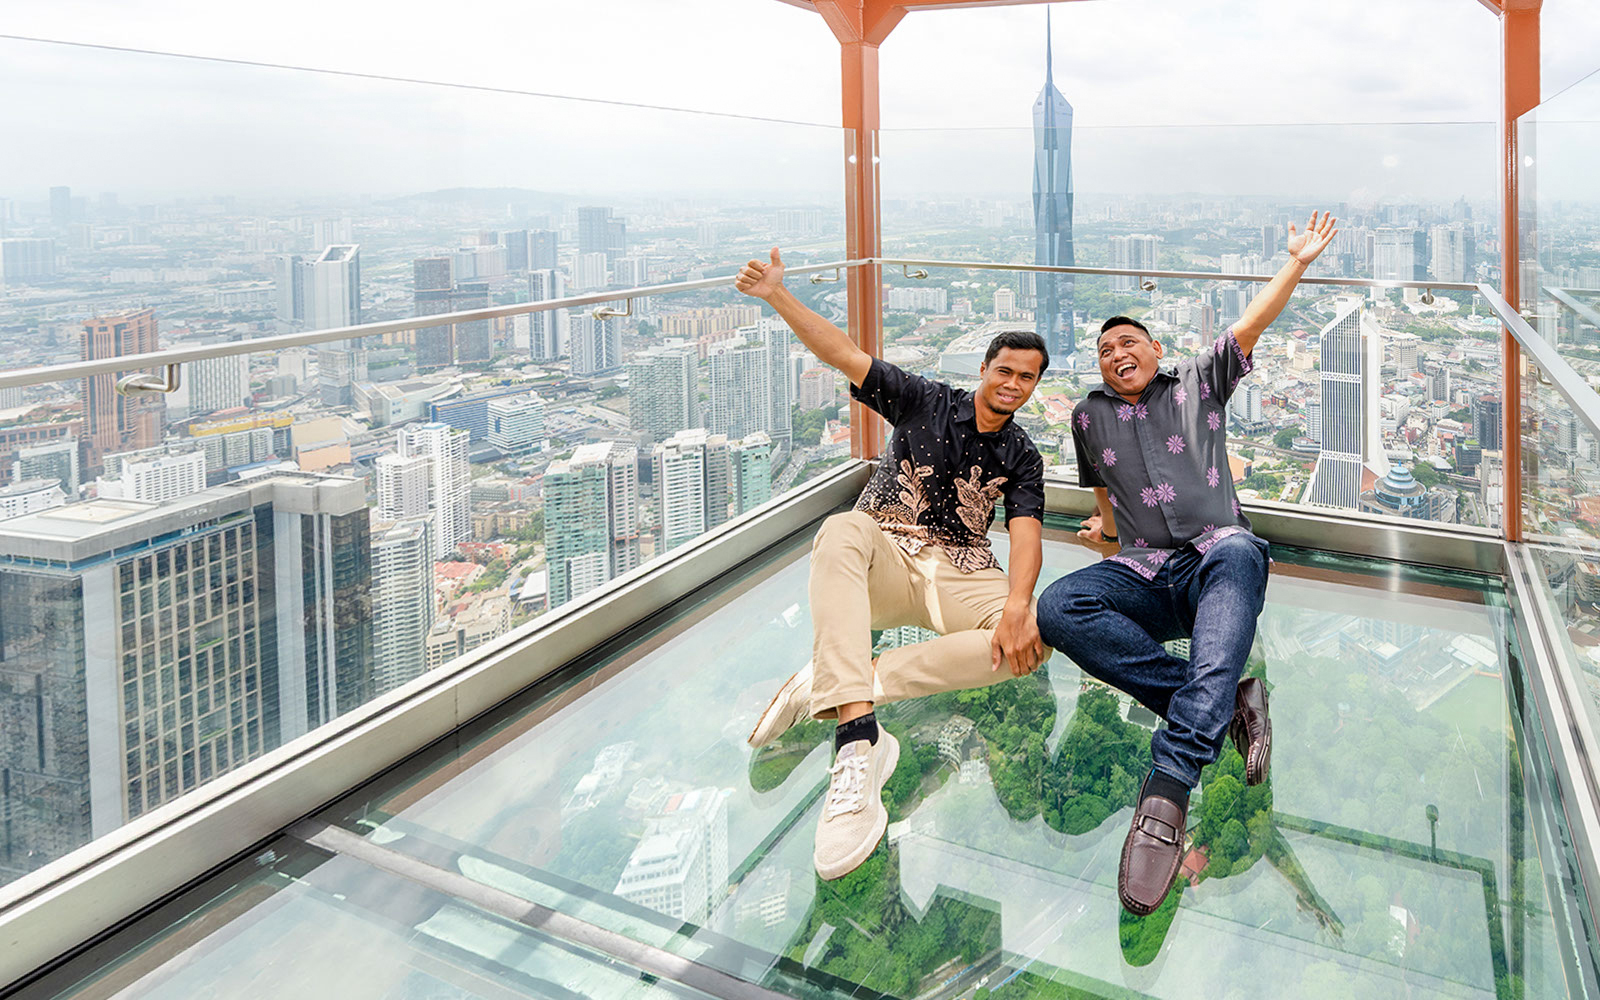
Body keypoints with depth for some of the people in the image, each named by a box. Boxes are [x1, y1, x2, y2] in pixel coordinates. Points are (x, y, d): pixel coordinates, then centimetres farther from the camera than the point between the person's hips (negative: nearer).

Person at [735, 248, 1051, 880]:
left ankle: (833, 685, -35)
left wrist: (1017, 605, -29)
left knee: (1036, 640, -29)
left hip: (961, 579, 2)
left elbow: (1026, 534, -8)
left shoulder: (1022, 457, 9)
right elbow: (844, 354, -5)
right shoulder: (925, 402, 5)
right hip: (884, 559, -1)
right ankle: (856, 741, -53)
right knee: (842, 531, -38)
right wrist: (777, 296, -18)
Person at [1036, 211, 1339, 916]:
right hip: (1146, 575, 2)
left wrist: (1297, 263, -5)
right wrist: (1103, 525, 14)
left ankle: (1168, 787, -56)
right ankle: (1226, 706, -32)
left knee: (1239, 556, -41)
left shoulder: (1198, 385, 17)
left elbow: (1251, 325, 6)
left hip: (1219, 551, -2)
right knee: (1058, 608, -30)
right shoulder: (1089, 417, 22)